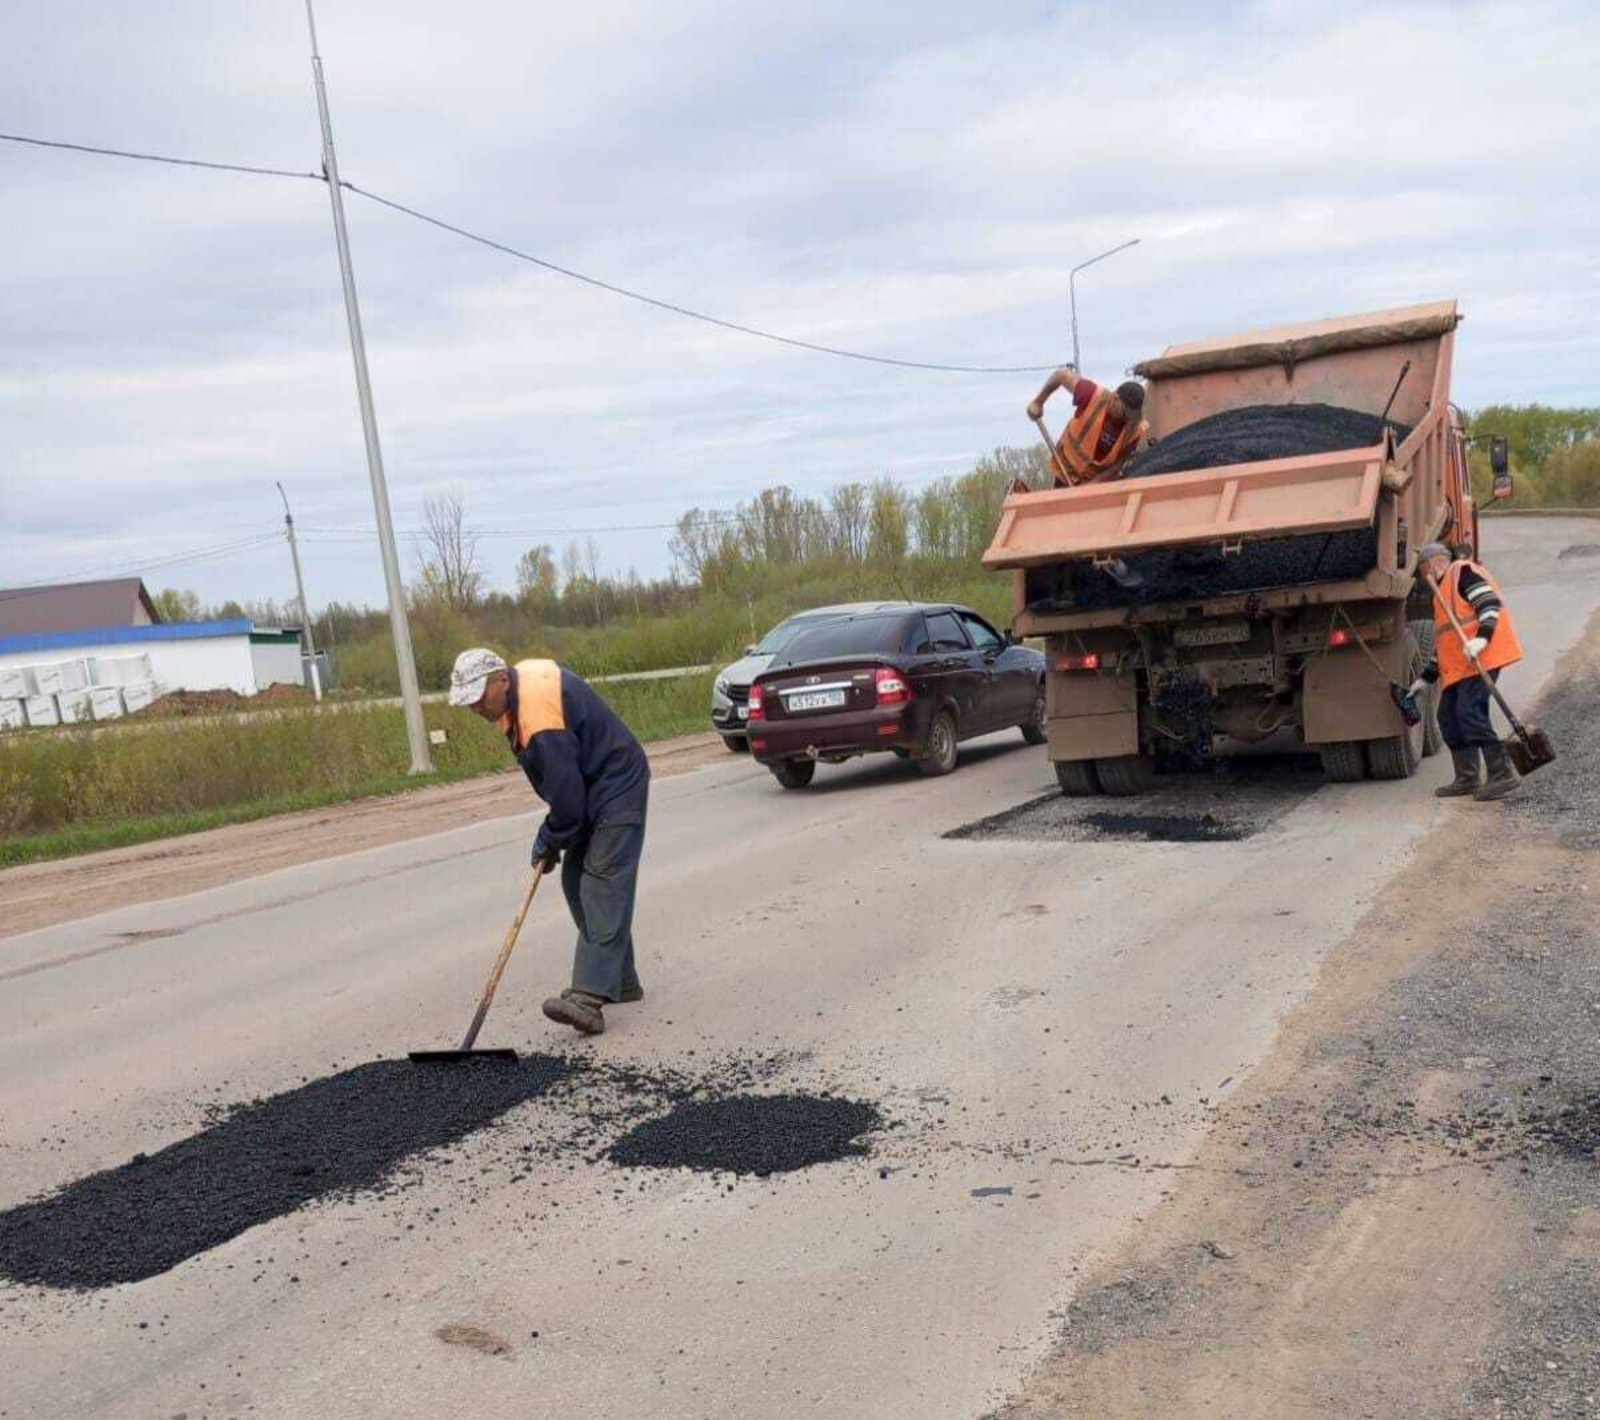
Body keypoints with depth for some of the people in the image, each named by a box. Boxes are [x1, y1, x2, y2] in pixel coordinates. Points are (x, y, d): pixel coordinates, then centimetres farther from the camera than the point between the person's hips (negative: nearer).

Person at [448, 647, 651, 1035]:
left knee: (603, 883, -18)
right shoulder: (522, 680, 3)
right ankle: (619, 980, 20)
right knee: (577, 880, 11)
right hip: (592, 790, 10)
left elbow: (566, 790, -26)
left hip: (617, 788, -10)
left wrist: (550, 842, -10)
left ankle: (590, 998, -27)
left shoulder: (540, 713, -29)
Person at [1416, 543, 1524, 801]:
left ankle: (1503, 774, -15)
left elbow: (1490, 603, -15)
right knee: (1449, 716, 7)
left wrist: (1481, 638, -28)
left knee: (1470, 713, -17)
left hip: (1479, 659, -10)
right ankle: (1467, 779, 13)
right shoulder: (1443, 591, 27)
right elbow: (1444, 640, 29)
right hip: (1458, 666, 10)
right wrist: (1426, 678, 27)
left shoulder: (1462, 571, -2)